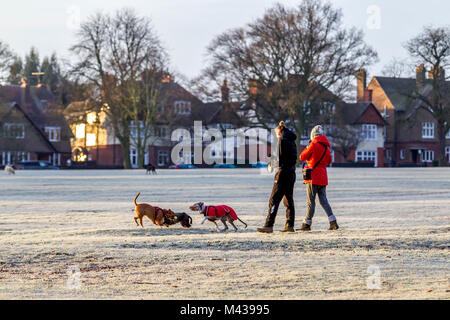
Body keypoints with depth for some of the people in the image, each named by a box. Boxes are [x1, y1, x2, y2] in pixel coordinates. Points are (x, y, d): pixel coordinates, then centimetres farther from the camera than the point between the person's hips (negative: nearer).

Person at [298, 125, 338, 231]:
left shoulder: (314, 145, -13)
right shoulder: (326, 147, 9)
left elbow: (302, 157, -6)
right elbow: (328, 161, 21)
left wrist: (307, 148, 10)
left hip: (313, 177, -6)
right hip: (323, 178, 6)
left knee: (311, 202, -2)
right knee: (323, 200, 11)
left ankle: (307, 224, 1)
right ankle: (333, 222, 3)